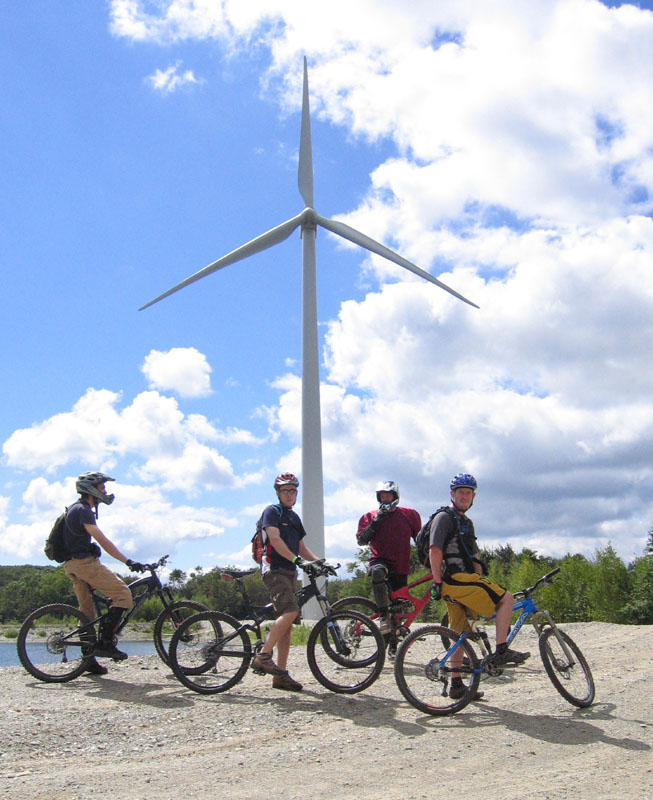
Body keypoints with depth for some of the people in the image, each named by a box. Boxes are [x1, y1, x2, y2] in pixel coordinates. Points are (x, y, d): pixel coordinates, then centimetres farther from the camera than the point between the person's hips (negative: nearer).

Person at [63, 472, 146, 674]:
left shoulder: (76, 509, 19)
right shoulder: (83, 510, -14)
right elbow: (102, 541, -22)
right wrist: (128, 562, -26)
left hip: (73, 565, 11)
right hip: (84, 562, -11)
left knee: (87, 612, 12)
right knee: (123, 594, -12)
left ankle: (89, 660, 15)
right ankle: (105, 643, -12)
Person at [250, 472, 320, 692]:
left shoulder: (294, 517, 22)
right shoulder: (272, 512, -2)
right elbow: (275, 539, -18)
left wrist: (319, 561, 6)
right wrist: (294, 558, -29)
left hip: (290, 572, 8)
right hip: (274, 569, -8)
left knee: (287, 624, 4)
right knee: (290, 611, -25)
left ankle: (280, 675, 7)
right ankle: (263, 656, -18)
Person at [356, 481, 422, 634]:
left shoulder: (410, 515, 7)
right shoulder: (369, 517, 6)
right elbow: (361, 540, -7)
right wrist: (376, 521, -15)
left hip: (400, 566, 2)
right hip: (380, 560, -2)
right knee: (377, 572, -38)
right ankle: (383, 616, -30)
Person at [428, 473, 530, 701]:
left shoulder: (467, 522, 24)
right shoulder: (444, 518, -6)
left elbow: (474, 557, 24)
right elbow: (435, 551, -15)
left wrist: (482, 585, 15)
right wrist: (437, 583, -18)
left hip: (463, 580, 9)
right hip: (455, 579, -9)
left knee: (460, 634, 10)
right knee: (506, 598, -10)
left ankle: (456, 684, 15)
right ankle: (501, 651, -11)